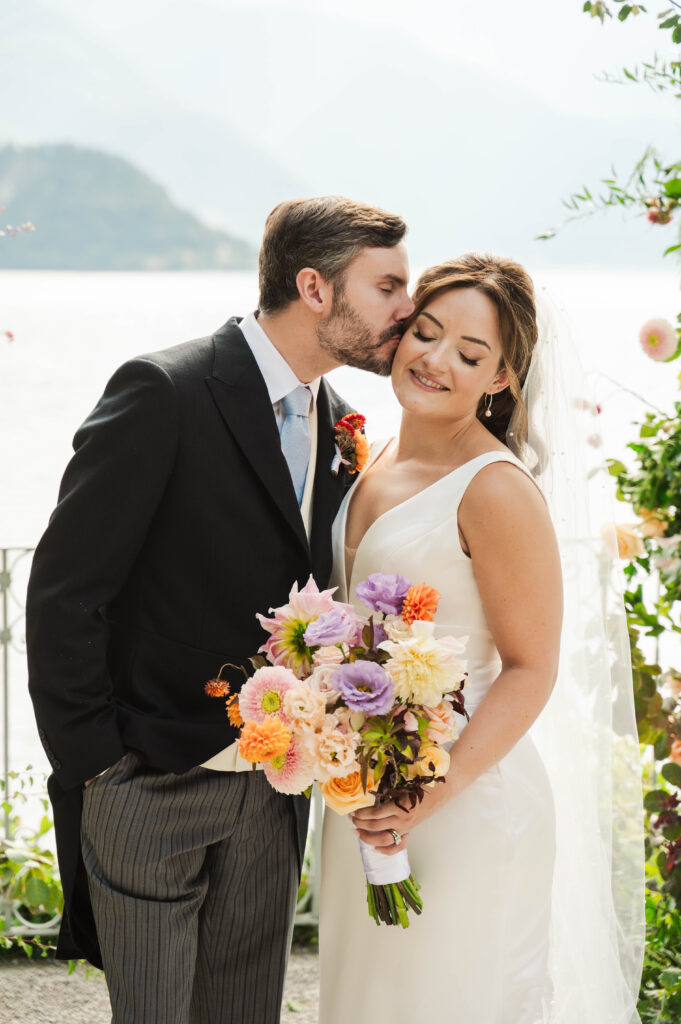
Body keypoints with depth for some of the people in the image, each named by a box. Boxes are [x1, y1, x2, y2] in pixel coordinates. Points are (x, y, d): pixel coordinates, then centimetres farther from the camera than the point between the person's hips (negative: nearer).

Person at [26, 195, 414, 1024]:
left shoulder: (334, 419, 7)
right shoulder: (163, 393, -16)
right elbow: (63, 591, -14)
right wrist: (91, 764, -12)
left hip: (273, 792, 6)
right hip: (149, 791, -6)